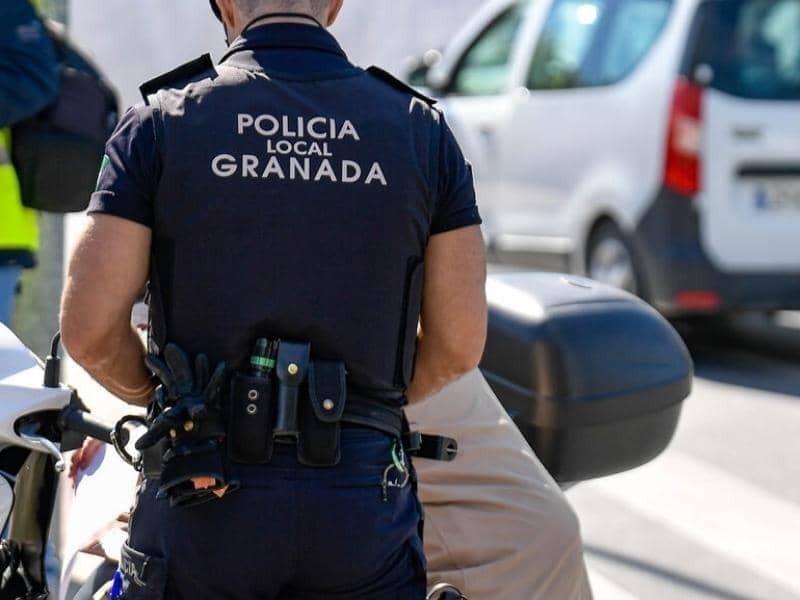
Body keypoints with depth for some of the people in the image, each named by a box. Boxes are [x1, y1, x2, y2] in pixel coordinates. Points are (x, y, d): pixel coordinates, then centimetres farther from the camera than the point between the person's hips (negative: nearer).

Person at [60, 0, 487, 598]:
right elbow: (458, 346, 3)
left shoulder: (161, 122, 0)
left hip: (204, 498, -1)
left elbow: (90, 331, -5)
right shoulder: (422, 129, 4)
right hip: (363, 500, 1)